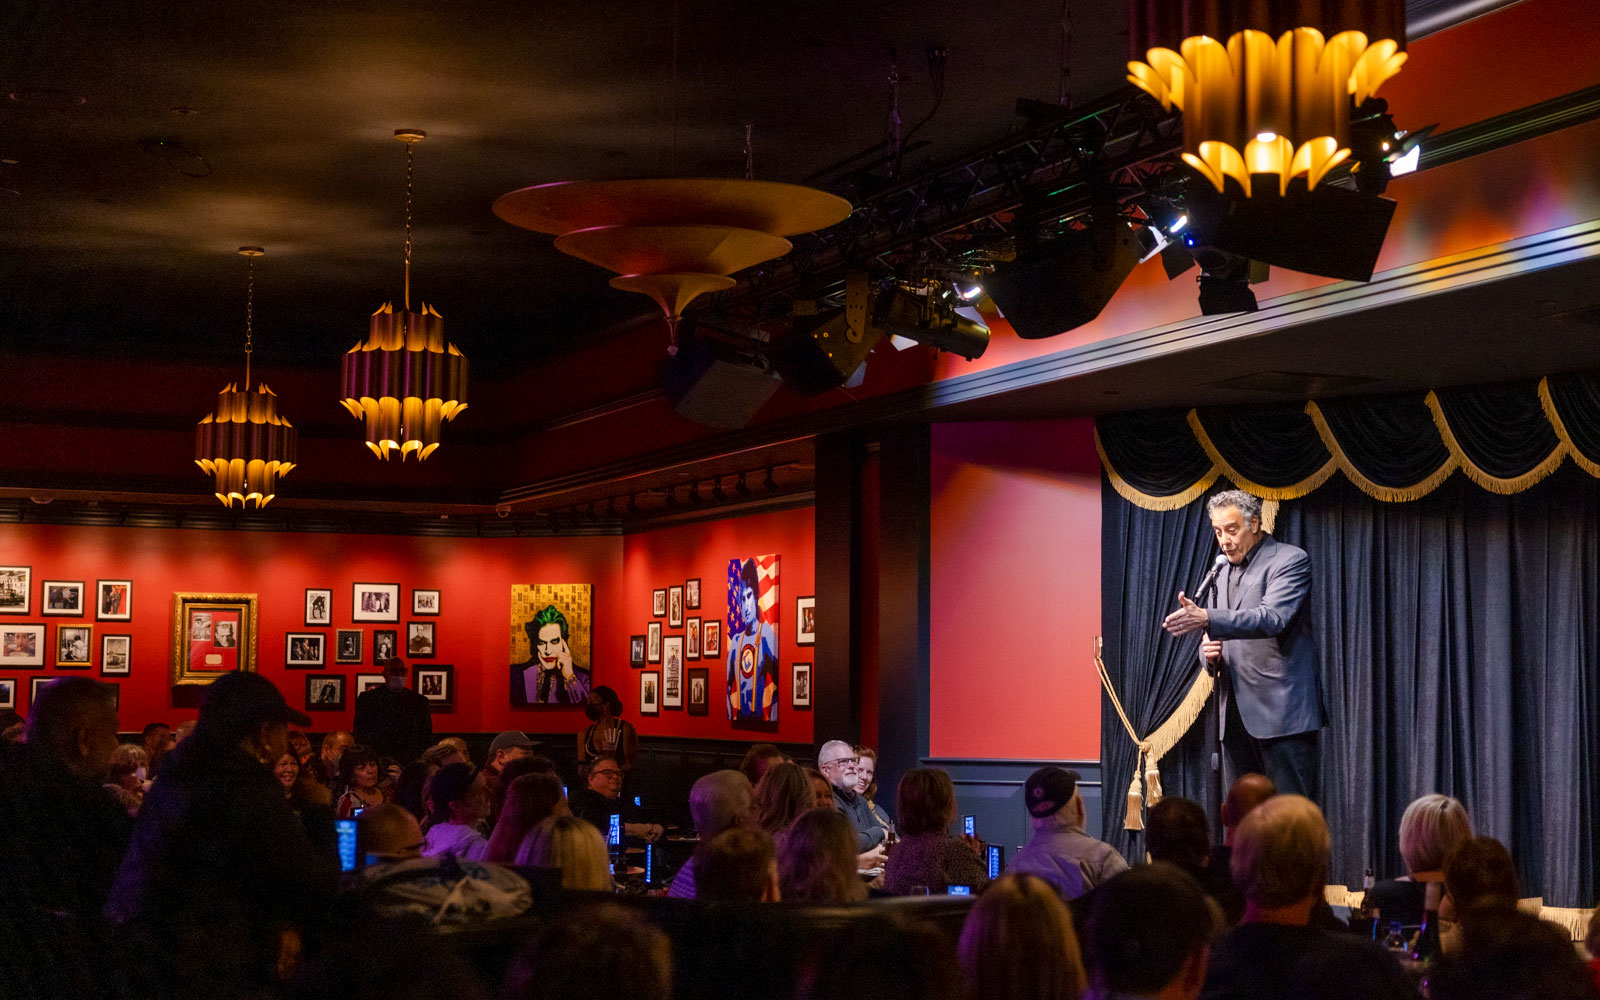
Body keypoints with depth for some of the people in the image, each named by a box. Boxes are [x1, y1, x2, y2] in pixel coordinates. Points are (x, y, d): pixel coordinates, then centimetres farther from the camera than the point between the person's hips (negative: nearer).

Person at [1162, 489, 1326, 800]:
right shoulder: (1223, 573, 19)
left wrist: (1206, 618, -33)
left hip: (1280, 711, -7)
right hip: (1237, 714, 7)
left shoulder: (1290, 560, -5)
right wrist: (1209, 652, 0)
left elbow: (1272, 619, -21)